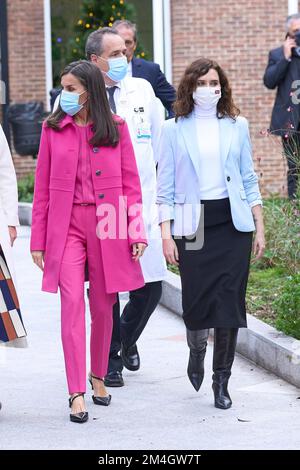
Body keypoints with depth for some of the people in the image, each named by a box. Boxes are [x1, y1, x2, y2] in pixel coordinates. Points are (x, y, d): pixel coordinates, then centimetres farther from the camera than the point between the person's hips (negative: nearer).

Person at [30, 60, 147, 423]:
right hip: (66, 226, -1)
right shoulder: (53, 129, 5)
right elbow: (42, 189, 7)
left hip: (107, 227, 1)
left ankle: (98, 376, 31)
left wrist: (137, 232, -2)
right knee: (72, 303, -12)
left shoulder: (116, 128, 4)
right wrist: (38, 240, 4)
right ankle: (77, 393, -11)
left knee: (103, 307, 9)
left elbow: (131, 185, 5)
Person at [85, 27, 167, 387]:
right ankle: (110, 358, 20)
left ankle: (126, 339, 30)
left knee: (150, 286, 2)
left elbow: (159, 143, 16)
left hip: (142, 206, 3)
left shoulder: (142, 90, 9)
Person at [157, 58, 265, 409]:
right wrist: (166, 234, -4)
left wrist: (260, 228, 7)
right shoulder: (174, 130, 4)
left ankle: (222, 381, 7)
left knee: (229, 301, -4)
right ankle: (196, 350, 30)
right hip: (193, 224, -1)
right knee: (197, 300, -4)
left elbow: (249, 179, 12)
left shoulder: (237, 126, 9)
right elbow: (165, 187, 3)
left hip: (233, 222, 1)